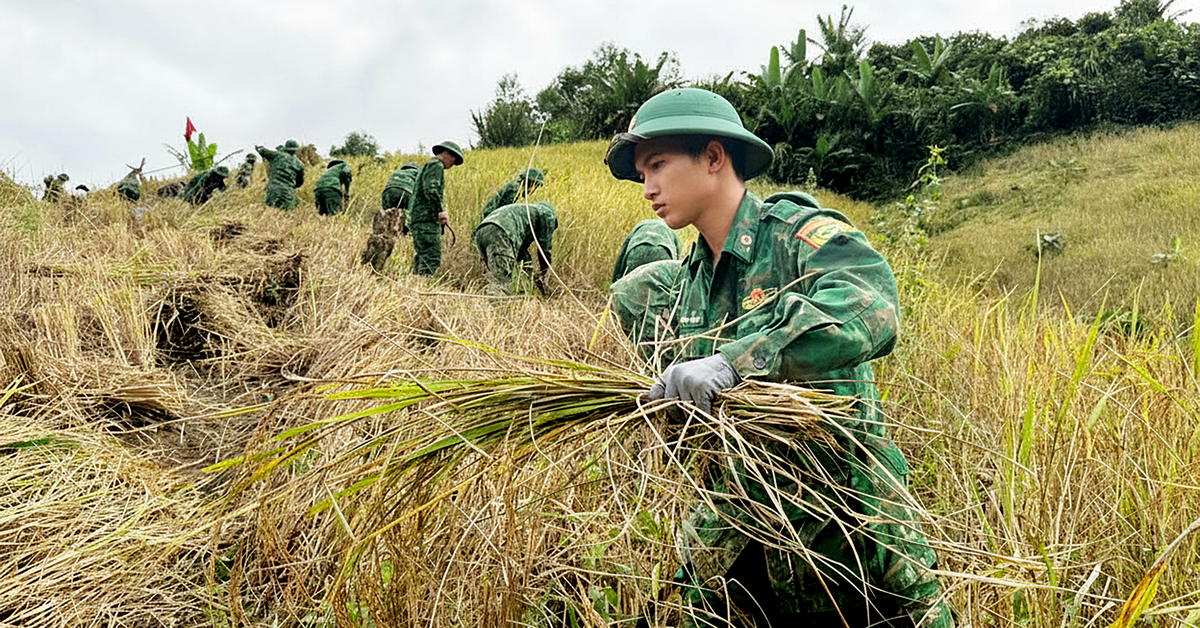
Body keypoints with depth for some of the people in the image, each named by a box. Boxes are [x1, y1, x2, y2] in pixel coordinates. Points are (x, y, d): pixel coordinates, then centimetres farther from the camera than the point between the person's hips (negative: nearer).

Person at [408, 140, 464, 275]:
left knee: (421, 258, 11)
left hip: (416, 218, 11)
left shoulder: (428, 166, 29)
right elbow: (431, 190, -17)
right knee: (432, 260, -15)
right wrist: (440, 212, -22)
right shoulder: (436, 165, -3)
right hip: (426, 219, -11)